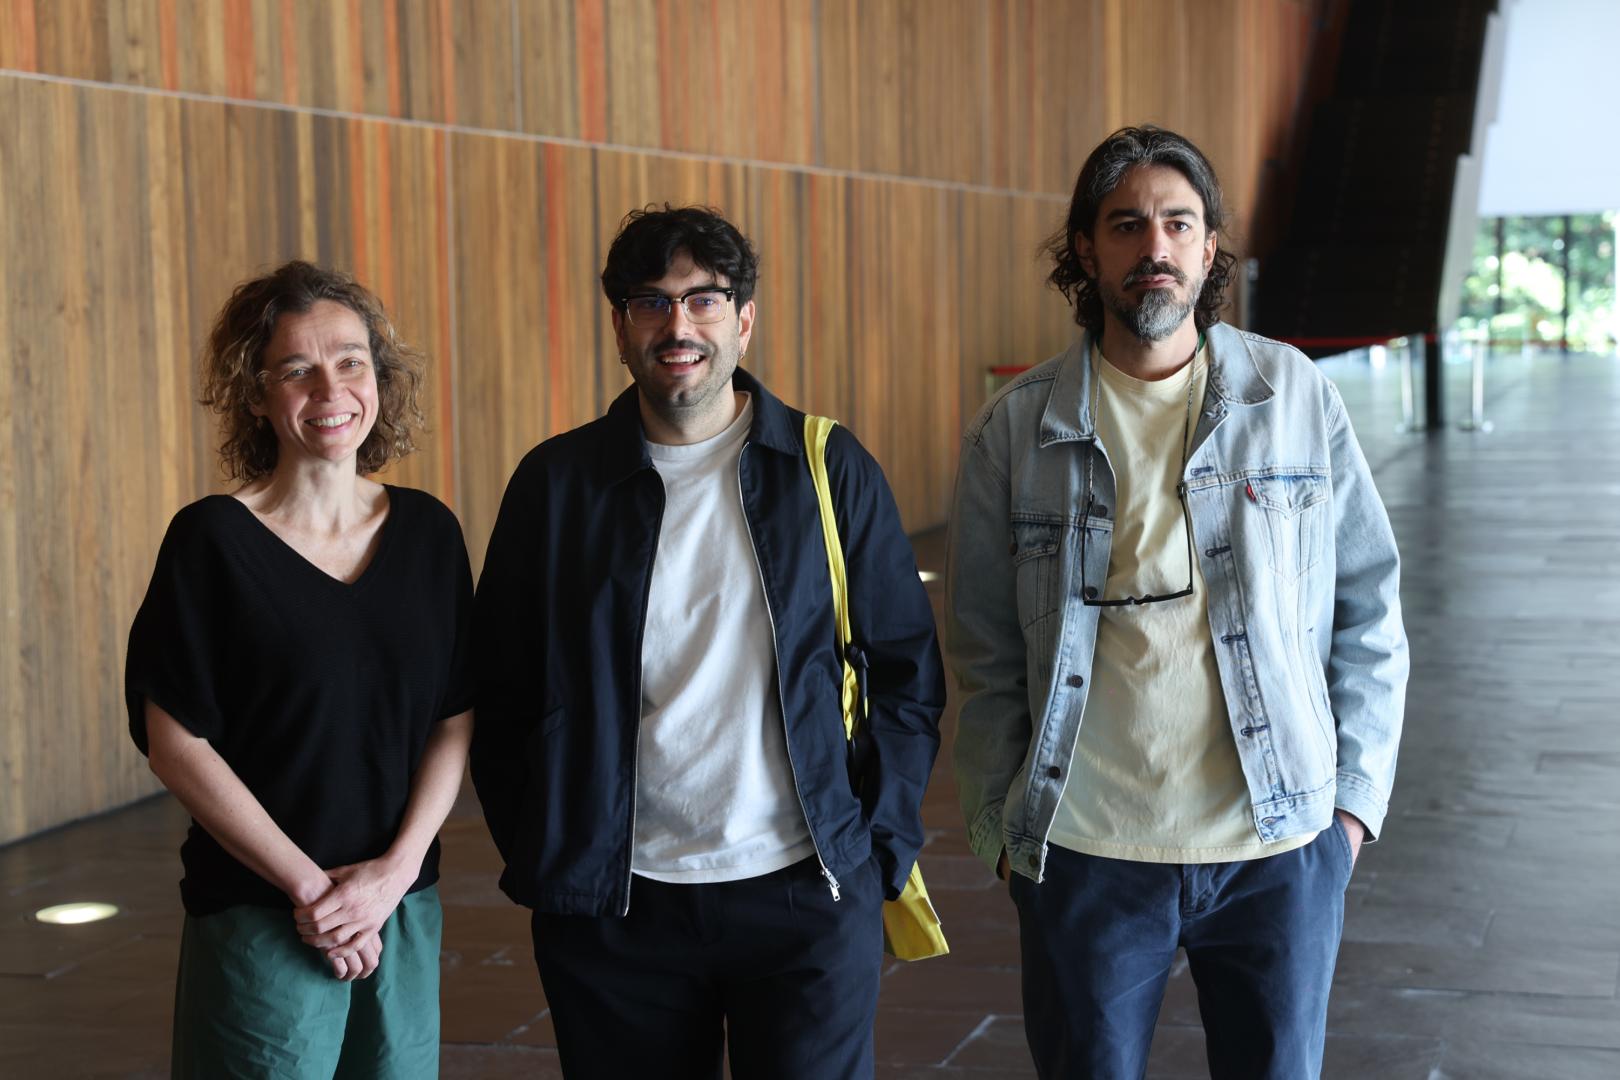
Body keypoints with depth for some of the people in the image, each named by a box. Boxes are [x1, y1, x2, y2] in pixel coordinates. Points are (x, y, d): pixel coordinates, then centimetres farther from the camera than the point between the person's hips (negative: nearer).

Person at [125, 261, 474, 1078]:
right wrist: (309, 887, -11)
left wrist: (395, 870, -8)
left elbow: (455, 721, 5)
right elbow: (176, 743, -9)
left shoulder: (427, 532, 3)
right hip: (257, 918, -3)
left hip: (405, 909, 4)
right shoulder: (212, 540, -7)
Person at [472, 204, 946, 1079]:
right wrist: (541, 861, 1)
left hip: (807, 896, 0)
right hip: (614, 903, 1)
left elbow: (908, 672, 4)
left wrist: (881, 846, -2)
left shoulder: (829, 469, 1)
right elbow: (500, 696, 6)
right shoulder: (557, 482, 2)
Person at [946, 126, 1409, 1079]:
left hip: (1281, 850, 1)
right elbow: (986, 655, 4)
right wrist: (1001, 825, 1)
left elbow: (1370, 608, 6)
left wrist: (1356, 793, 2)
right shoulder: (1017, 429, 0)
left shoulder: (1297, 399, 1)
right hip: (1085, 856, 0)